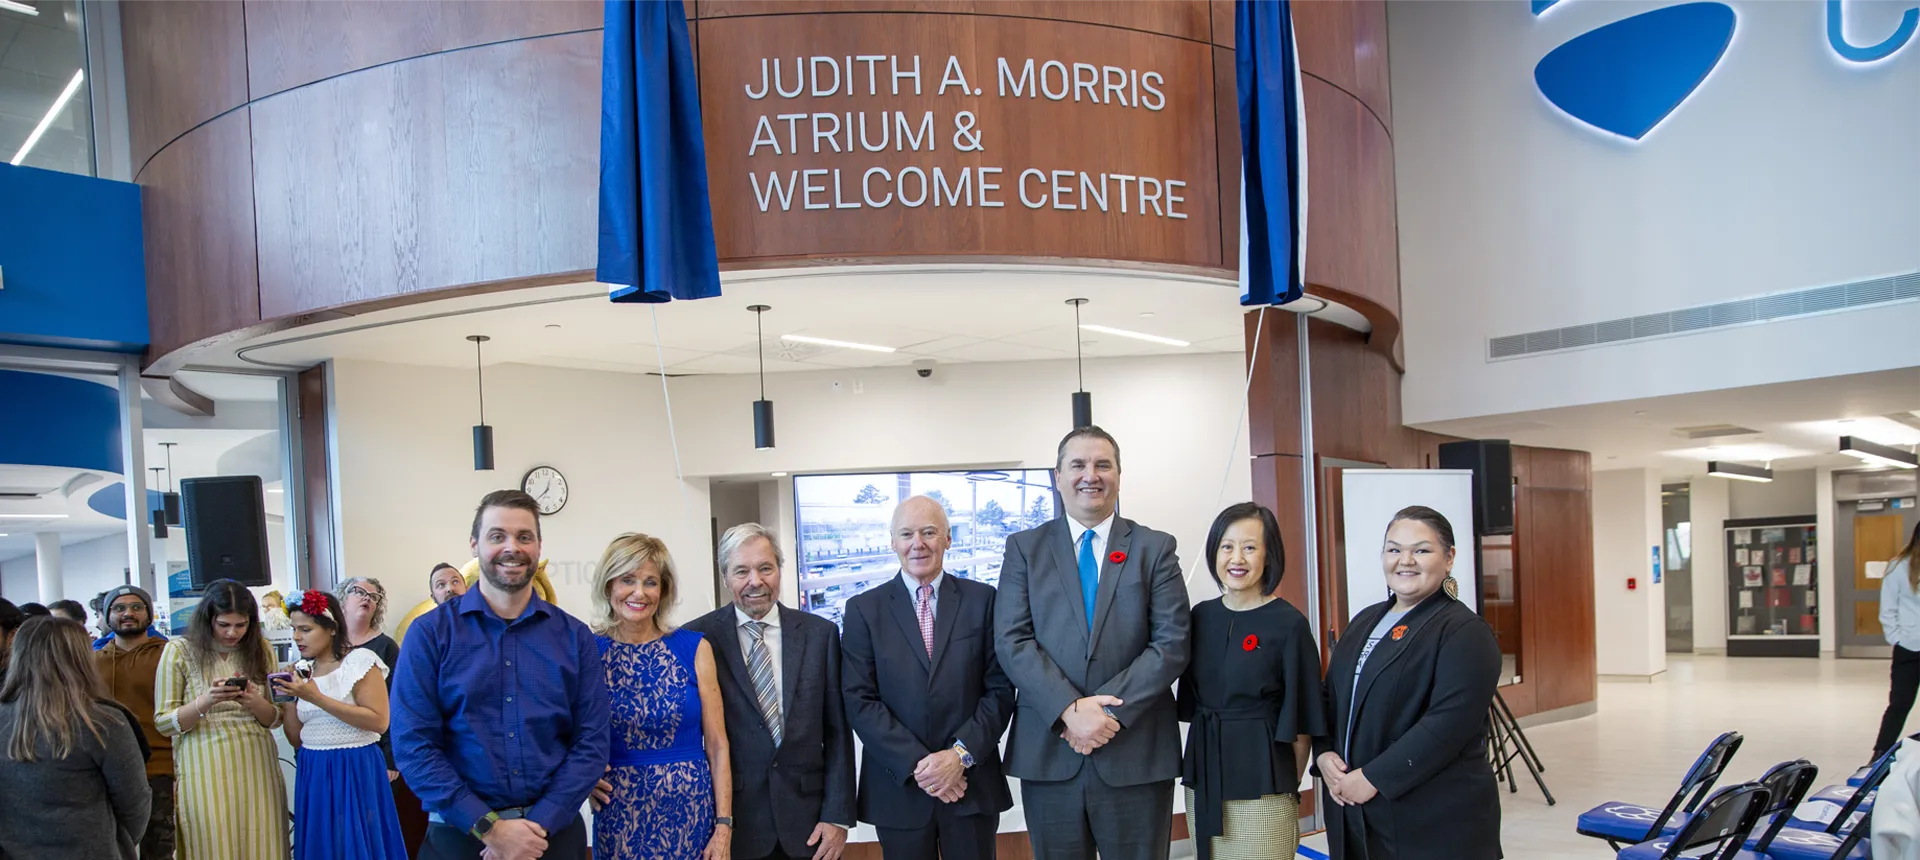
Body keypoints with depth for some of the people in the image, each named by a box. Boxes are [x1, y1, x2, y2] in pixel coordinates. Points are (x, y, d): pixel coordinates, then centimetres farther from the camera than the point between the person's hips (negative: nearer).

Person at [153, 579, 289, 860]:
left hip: (257, 770, 3)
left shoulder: (260, 650, 8)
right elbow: (163, 723, -1)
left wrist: (255, 703, -10)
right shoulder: (179, 650, 0)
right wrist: (206, 702, -18)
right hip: (205, 773, -2)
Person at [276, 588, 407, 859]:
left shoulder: (359, 661, -9)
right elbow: (297, 740, 11)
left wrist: (317, 698, -20)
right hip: (313, 775, 6)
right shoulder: (302, 670, 10)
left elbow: (378, 721, -20)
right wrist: (288, 700, -4)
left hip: (354, 771, -6)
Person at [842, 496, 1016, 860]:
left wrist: (961, 754, -12)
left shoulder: (982, 600, 3)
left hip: (972, 784, 0)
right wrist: (917, 763, -13)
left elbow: (1000, 689, 0)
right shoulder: (864, 609, 1)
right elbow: (860, 700, -5)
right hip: (899, 787, 0)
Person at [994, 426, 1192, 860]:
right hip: (1048, 754, 1)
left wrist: (1112, 710, -14)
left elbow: (1172, 644, -3)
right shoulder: (1024, 547, 7)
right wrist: (1070, 710, -16)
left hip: (1137, 755, 0)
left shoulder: (1156, 548, 6)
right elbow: (1012, 640, -3)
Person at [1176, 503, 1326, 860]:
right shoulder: (1202, 615, 4)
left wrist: (1289, 789, 1)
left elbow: (1302, 720, -6)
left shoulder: (1289, 624, -11)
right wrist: (1203, 769, 12)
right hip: (1203, 780, 5)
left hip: (1261, 785, -5)